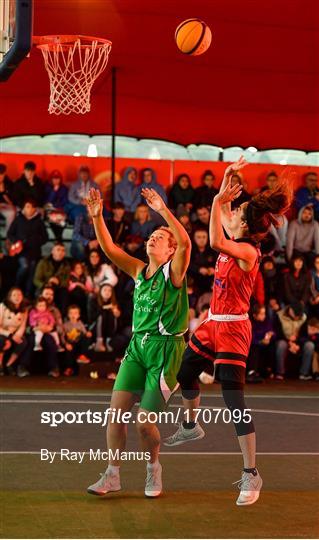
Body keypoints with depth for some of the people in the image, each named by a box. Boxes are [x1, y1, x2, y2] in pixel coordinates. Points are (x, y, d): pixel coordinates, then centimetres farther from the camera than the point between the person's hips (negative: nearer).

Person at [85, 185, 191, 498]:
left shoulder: (173, 271, -4)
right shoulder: (138, 271, 12)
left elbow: (185, 242, -23)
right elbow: (108, 248, 8)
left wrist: (164, 211, -30)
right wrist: (97, 217, -4)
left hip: (165, 348, -5)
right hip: (138, 345, 5)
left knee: (144, 421, -5)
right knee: (117, 409, -5)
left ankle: (154, 468, 22)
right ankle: (112, 475, 6)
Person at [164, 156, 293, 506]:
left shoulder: (248, 251, -20)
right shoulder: (235, 240, 5)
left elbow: (215, 242, -39)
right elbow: (224, 210, 22)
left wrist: (219, 200, -34)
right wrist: (227, 182, 8)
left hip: (233, 328, -10)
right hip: (214, 323, 10)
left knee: (233, 397, -14)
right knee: (185, 375, 26)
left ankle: (251, 474, -11)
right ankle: (191, 427, 54)